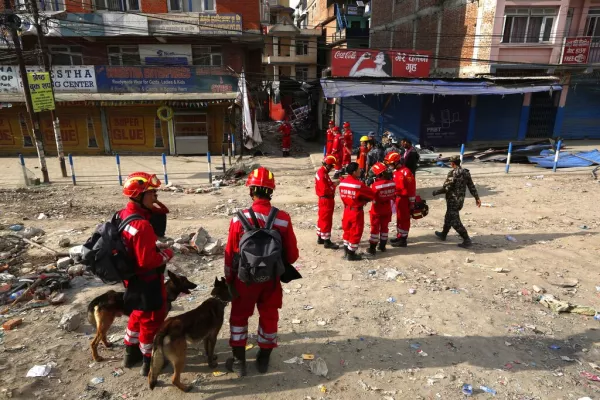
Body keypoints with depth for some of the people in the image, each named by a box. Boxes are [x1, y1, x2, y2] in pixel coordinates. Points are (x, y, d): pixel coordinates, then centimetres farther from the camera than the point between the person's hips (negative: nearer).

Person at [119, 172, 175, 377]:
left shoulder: (123, 214, -1)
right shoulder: (142, 225, -31)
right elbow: (147, 261, -29)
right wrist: (167, 254, -13)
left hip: (132, 278, 10)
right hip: (147, 281, -9)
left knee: (138, 315, 27)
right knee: (152, 319, 9)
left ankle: (131, 353, 44)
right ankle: (149, 361, 26)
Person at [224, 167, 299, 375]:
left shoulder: (240, 219, -17)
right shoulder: (283, 219, -15)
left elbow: (230, 254, -9)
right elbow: (292, 255, -7)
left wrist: (229, 279, 6)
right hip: (271, 279, 1)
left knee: (239, 315, 21)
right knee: (269, 316, 21)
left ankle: (239, 359, 30)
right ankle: (264, 358, 37)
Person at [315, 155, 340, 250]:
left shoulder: (321, 172, 9)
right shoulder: (323, 175, -23)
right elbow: (325, 190, -26)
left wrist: (332, 184, -4)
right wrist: (334, 185, -16)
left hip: (324, 199, 10)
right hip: (326, 200, -10)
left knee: (322, 219, 18)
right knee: (326, 221, -2)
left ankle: (320, 238, 29)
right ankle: (327, 241, 6)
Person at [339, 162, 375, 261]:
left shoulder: (342, 183, -1)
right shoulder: (359, 184, -20)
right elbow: (372, 194, -12)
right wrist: (364, 200, 8)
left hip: (346, 210, 7)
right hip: (356, 211, -7)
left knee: (347, 230, 19)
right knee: (355, 233, 6)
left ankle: (346, 252, 29)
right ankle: (351, 254, 14)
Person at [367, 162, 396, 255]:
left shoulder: (375, 185, -26)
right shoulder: (392, 183, -10)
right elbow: (393, 195, 1)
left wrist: (369, 185, -12)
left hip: (376, 210, -4)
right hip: (387, 209, 4)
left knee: (375, 228, 7)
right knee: (384, 227, 18)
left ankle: (372, 248, 11)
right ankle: (382, 246, 29)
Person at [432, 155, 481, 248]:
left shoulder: (452, 173, -18)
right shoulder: (466, 172, 5)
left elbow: (446, 188, -19)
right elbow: (472, 186, 7)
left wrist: (435, 192, -4)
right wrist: (477, 198, 11)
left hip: (453, 200, -9)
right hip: (461, 200, 9)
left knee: (455, 221, -4)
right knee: (449, 217, 23)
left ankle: (467, 240, -6)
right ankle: (443, 234, 37)